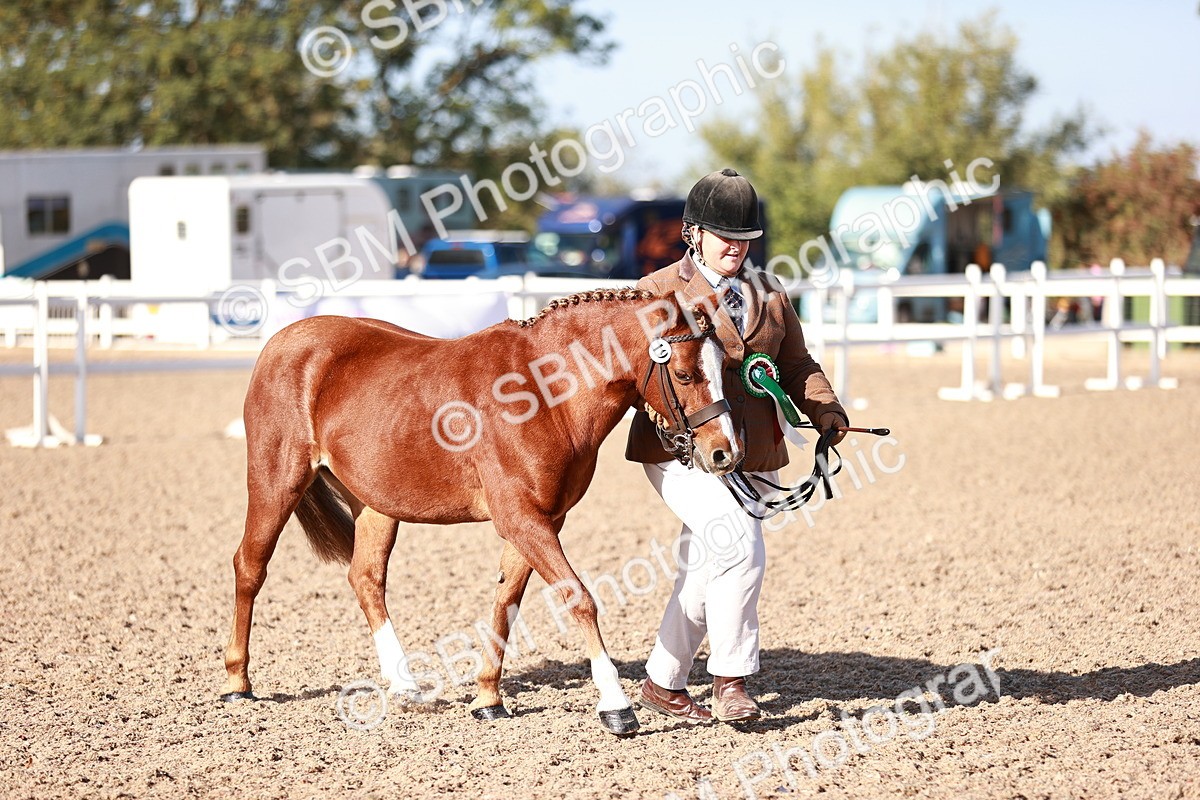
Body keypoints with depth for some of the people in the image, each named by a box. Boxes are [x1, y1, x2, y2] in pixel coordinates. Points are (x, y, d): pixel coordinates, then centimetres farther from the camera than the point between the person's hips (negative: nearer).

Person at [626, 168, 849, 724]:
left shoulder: (770, 296, 16)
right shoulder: (660, 291, 2)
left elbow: (796, 365, 18)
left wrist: (825, 409, 0)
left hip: (753, 454, 5)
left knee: (707, 570, 8)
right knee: (742, 545, -22)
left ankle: (663, 683, 22)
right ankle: (730, 679, -13)